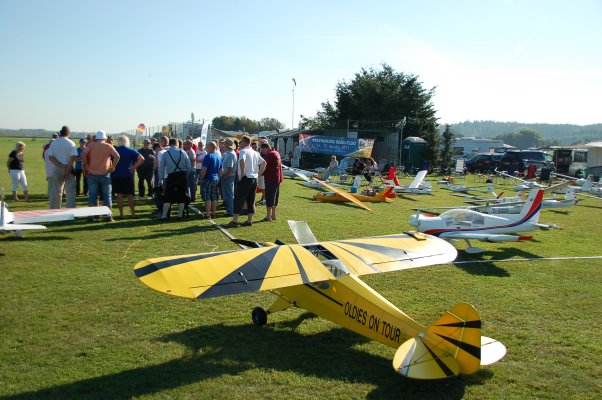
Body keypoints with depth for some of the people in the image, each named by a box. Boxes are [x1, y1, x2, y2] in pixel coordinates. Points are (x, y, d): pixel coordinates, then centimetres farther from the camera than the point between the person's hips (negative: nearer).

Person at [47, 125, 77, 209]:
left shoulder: (53, 143, 2)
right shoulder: (71, 143, -7)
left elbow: (50, 157, -6)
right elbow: (73, 157, -16)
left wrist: (62, 166, -11)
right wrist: (67, 170, -15)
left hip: (56, 169, 4)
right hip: (69, 169, -3)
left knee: (56, 192, 13)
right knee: (70, 192, -1)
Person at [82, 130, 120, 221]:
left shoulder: (91, 145, 3)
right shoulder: (108, 146, 1)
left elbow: (84, 154, -12)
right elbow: (117, 156, -13)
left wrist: (86, 166, -3)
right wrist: (113, 167, -5)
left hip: (92, 174, 1)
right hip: (105, 174, -1)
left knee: (92, 196, 8)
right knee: (107, 196, 6)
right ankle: (108, 215, 4)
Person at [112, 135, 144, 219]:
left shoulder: (114, 150, 2)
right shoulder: (131, 151, -1)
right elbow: (141, 159, -14)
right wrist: (134, 167, -10)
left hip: (116, 175, 1)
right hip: (128, 175, -1)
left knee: (119, 195, 5)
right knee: (130, 195, 6)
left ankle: (121, 214, 4)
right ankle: (133, 213, 9)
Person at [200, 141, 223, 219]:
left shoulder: (208, 156, -15)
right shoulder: (219, 157, 10)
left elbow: (204, 169, -18)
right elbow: (221, 170, 15)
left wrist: (201, 179, -9)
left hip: (208, 179, -7)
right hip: (216, 179, 7)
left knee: (207, 198, -3)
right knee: (214, 197, 10)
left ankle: (207, 214, -3)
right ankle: (213, 213, 15)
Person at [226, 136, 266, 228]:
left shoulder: (243, 151, -9)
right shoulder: (255, 153, 14)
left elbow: (242, 160, -28)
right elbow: (263, 163, 18)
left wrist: (242, 174, -21)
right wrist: (258, 174, 15)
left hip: (246, 178, -7)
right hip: (254, 179, 7)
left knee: (238, 199, -3)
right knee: (251, 200, 12)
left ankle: (234, 221, -5)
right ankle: (249, 220, 15)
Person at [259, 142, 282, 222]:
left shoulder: (270, 155, -15)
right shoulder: (276, 153, 15)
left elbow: (264, 166, -18)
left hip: (271, 179, -10)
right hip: (277, 178, 10)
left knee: (269, 197, -7)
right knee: (275, 196, 15)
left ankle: (268, 216, -6)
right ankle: (273, 215, 23)